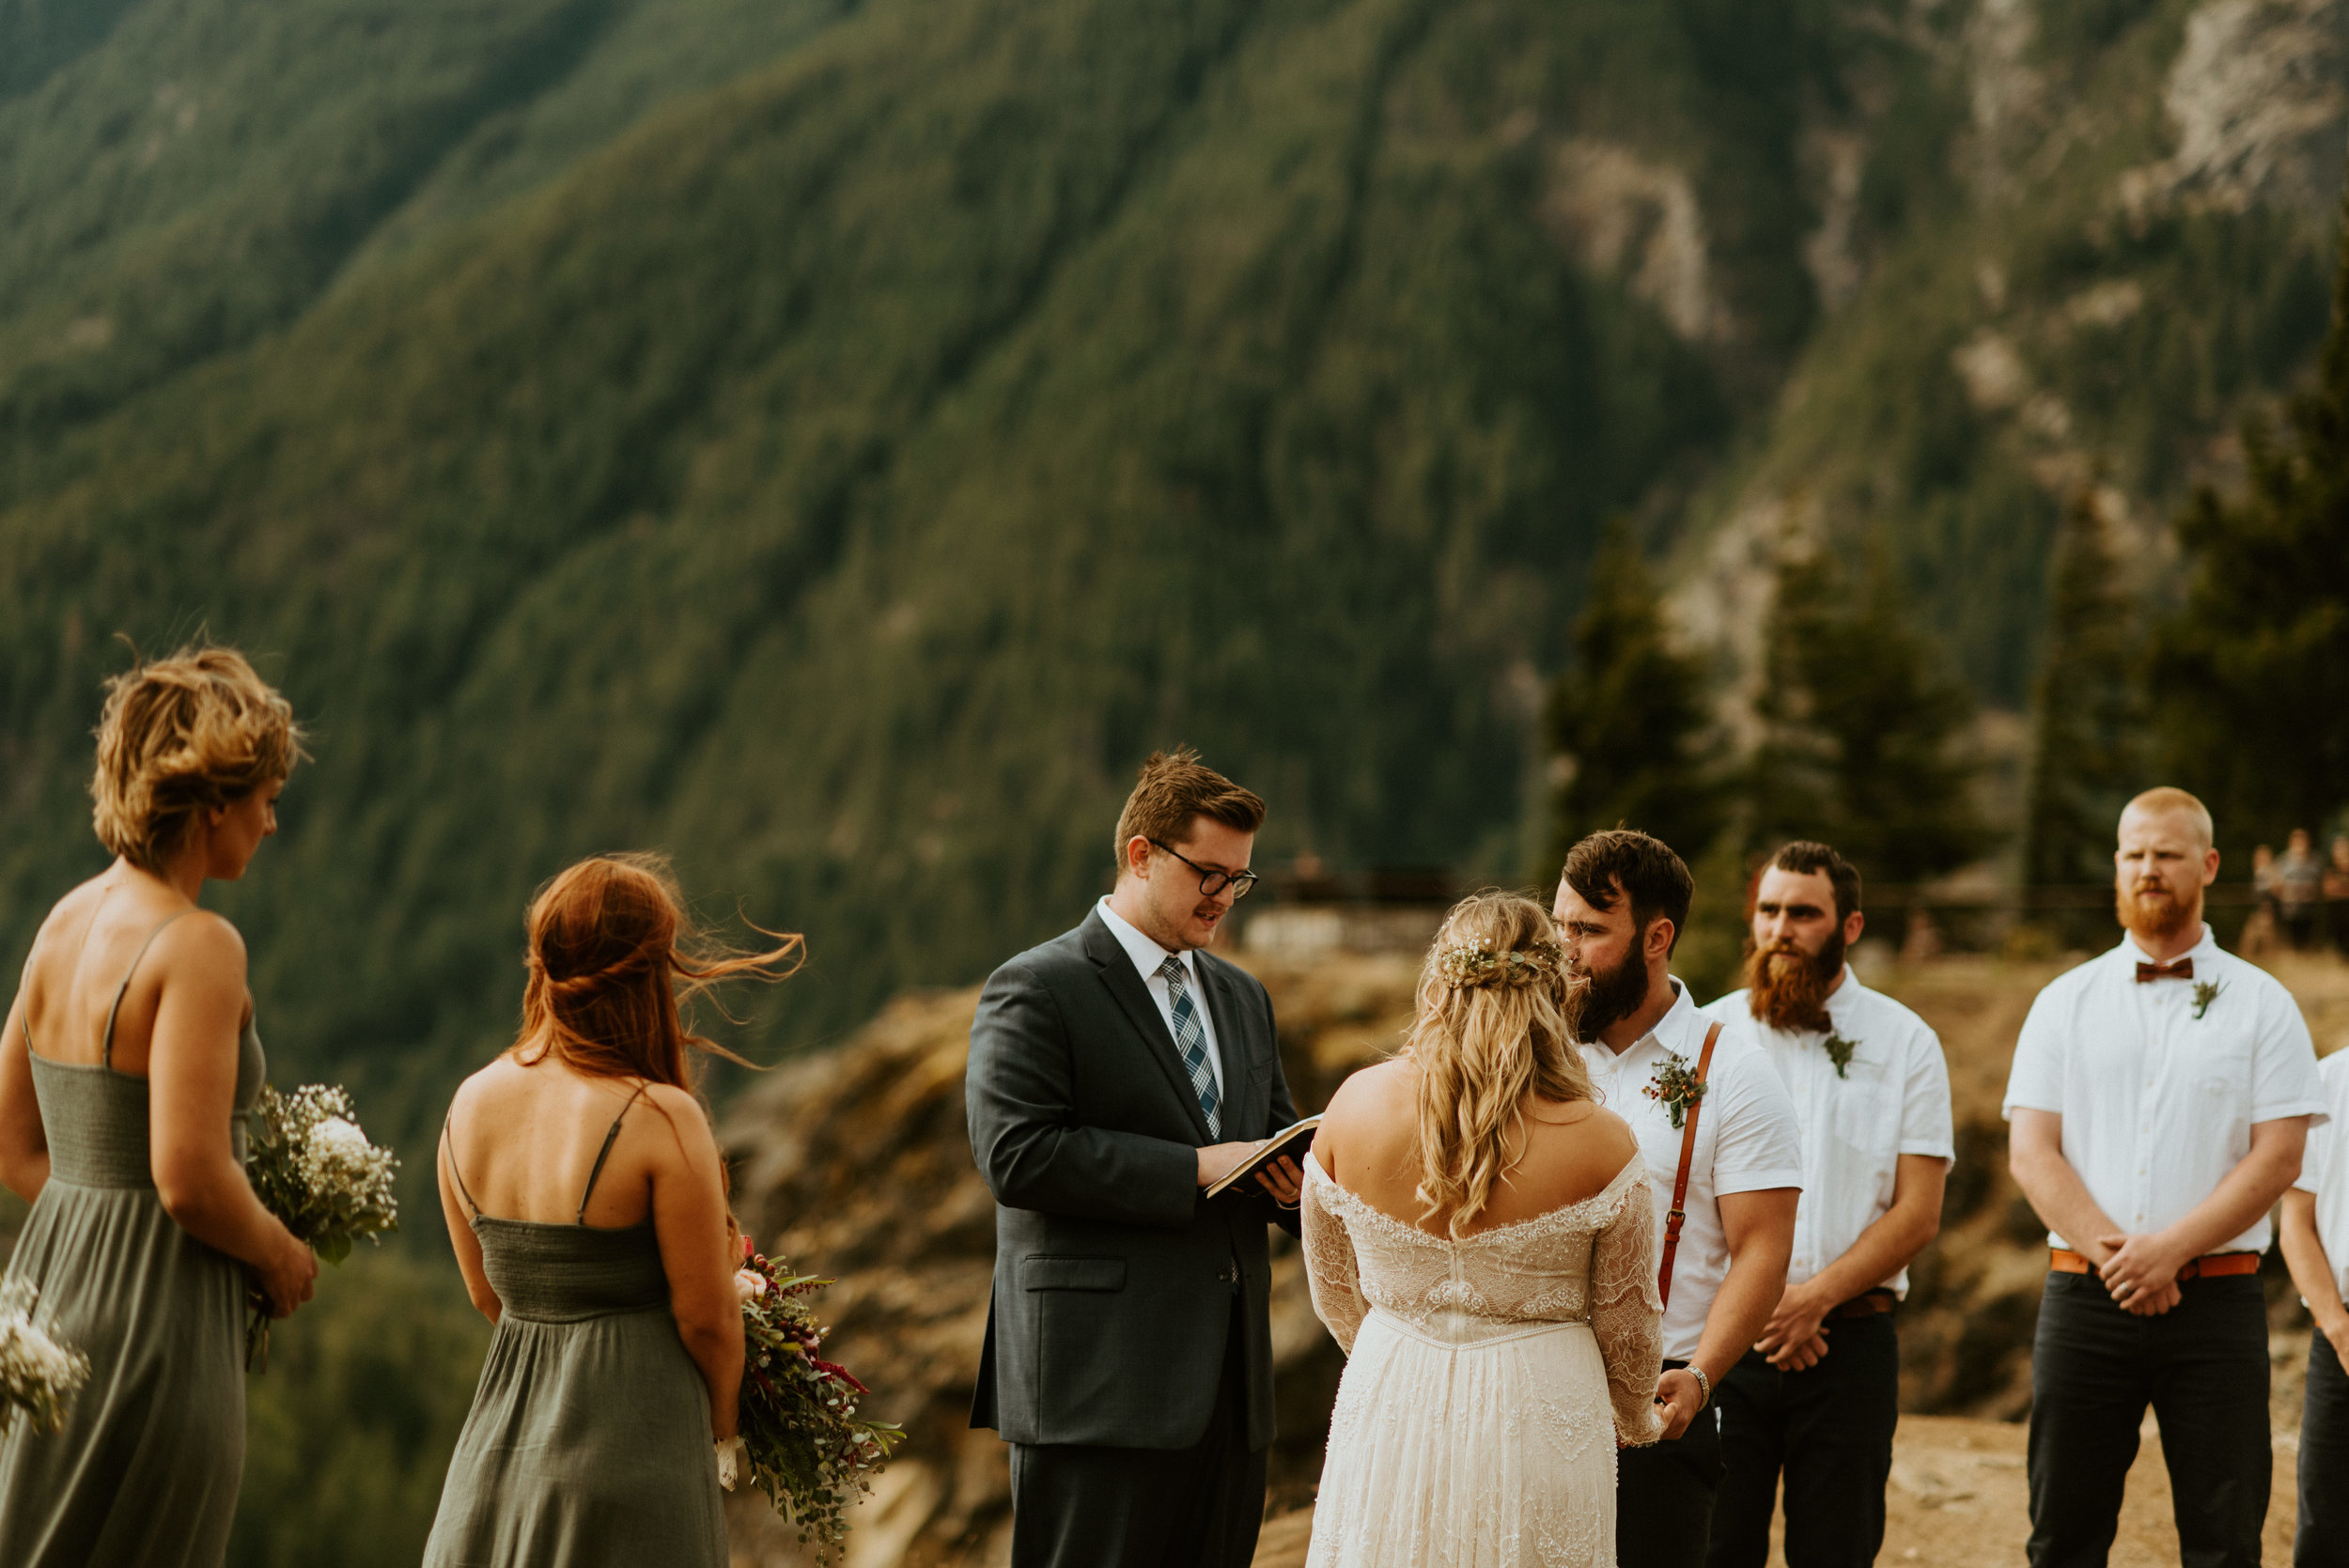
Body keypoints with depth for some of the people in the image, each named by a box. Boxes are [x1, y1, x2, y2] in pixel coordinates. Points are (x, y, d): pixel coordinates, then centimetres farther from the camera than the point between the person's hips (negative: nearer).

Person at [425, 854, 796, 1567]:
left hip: (501, 1436, 6)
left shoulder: (471, 1104, 1)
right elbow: (707, 1318, -11)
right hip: (629, 1448, -6)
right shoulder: (660, 1119, -18)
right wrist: (720, 1424, 8)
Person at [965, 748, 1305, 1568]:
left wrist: (1290, 1182, 0)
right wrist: (1195, 1169, -17)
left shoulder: (1241, 996, 20)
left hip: (1229, 1378, 7)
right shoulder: (1035, 990, -5)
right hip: (1101, 1386, -7)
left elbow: (1273, 1136, 26)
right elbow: (1016, 1154, -16)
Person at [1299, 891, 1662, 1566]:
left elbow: (1333, 1289, 7)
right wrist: (1636, 1418, 19)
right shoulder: (1600, 1143, -14)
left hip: (1389, 1419, 2)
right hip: (1539, 1427, -2)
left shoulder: (1354, 1105, -7)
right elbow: (1627, 1323, -2)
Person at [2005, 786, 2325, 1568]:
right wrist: (2113, 1254, -11)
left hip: (2217, 1294, -1)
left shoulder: (2261, 1004, 6)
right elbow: (2030, 1153, 2)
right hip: (2085, 1298, 1)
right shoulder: (2066, 1002, 10)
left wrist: (2171, 1248, -13)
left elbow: (2278, 1156, -2)